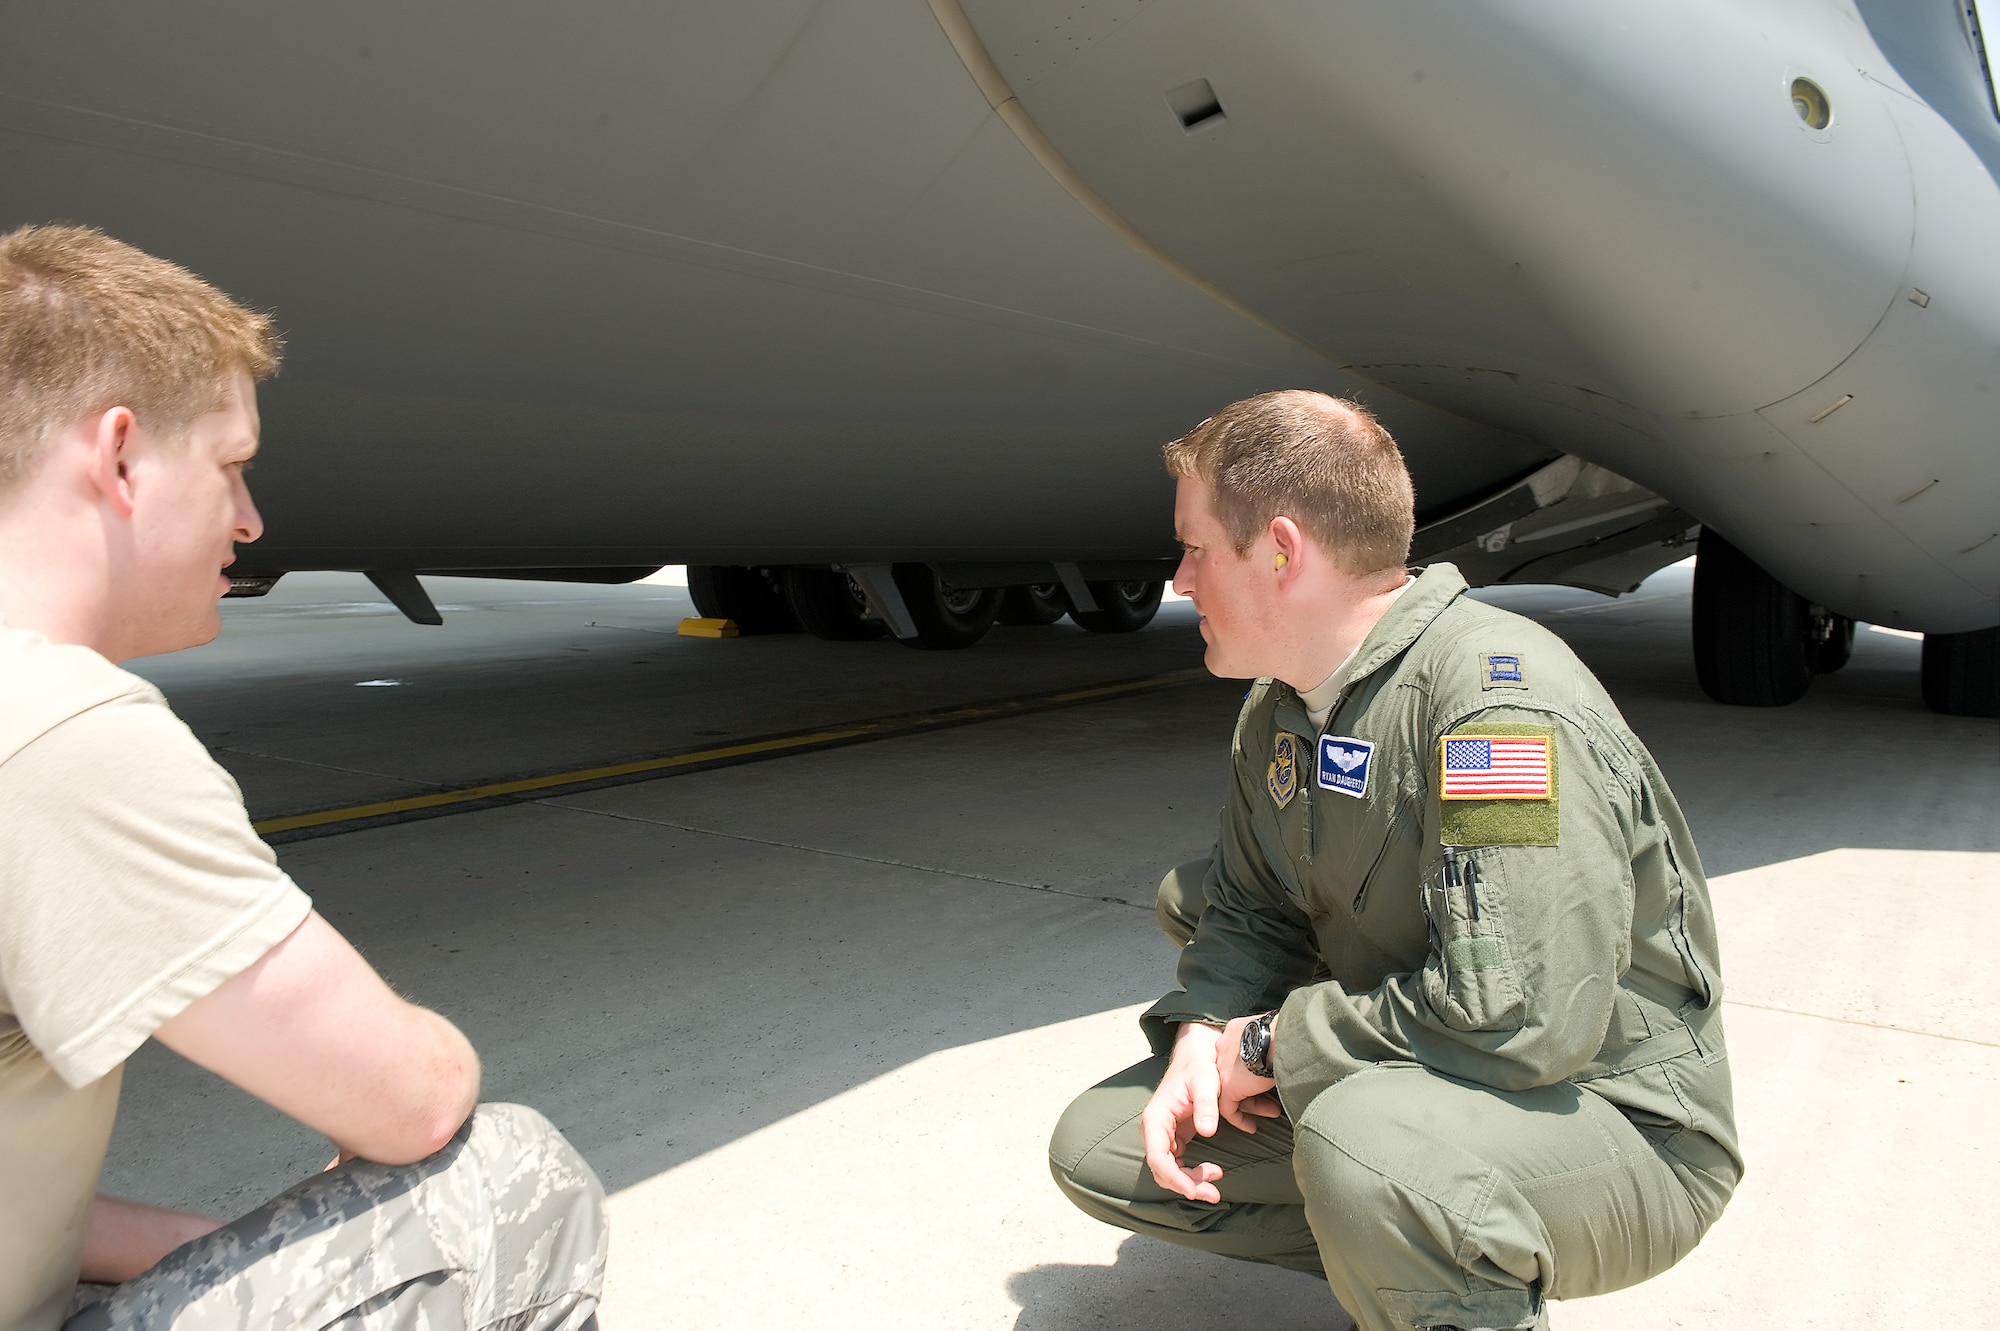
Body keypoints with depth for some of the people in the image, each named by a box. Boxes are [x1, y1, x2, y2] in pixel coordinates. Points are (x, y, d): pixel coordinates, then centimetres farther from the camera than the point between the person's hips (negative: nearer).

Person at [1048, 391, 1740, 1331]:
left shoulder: (1502, 697, -27)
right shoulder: (1278, 713, 2)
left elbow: (1521, 1019, -33)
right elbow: (1250, 912, 10)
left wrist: (1275, 1041, -20)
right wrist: (1205, 1033, -11)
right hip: (1406, 1077, 8)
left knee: (1362, 1142, -40)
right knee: (1097, 1148, 2)